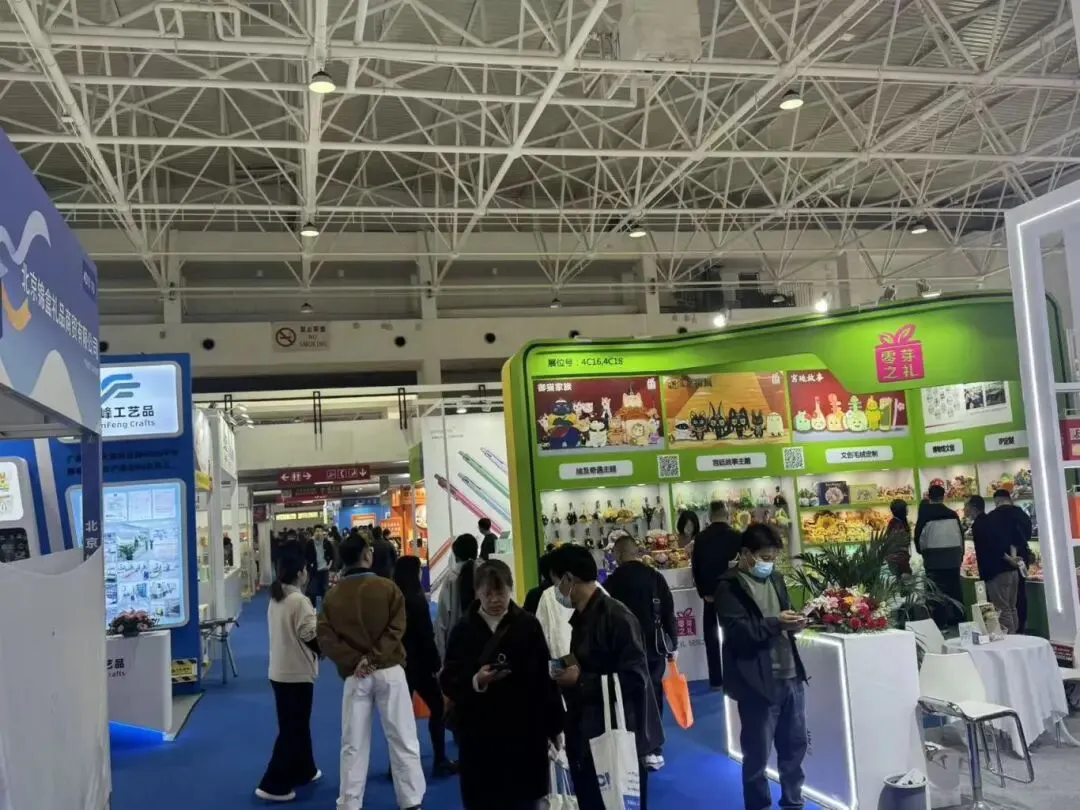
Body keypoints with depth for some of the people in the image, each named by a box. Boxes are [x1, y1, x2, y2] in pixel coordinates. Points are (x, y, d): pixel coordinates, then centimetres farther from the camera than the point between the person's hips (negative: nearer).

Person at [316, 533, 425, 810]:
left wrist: (354, 660, -8)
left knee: (353, 744, 10)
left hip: (354, 675, 2)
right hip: (389, 671, -2)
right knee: (403, 739, 5)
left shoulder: (332, 595, 2)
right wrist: (374, 657, -12)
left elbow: (325, 637, -4)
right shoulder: (387, 587, -5)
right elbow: (396, 629, -12)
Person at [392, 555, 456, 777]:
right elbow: (426, 636, -15)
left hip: (398, 662, 6)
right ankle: (440, 762, 6)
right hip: (418, 662, -6)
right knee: (437, 708, 6)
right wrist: (437, 664, -9)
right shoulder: (417, 599, -16)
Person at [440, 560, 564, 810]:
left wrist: (554, 727, 4)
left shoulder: (528, 625, -1)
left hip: (525, 731, 0)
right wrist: (475, 681, -20)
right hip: (479, 735, 0)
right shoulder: (464, 630, 0)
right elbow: (448, 680, 0)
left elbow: (545, 678, 2)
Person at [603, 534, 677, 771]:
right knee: (653, 696, 9)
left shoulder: (612, 582, -6)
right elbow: (669, 613, 0)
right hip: (654, 646, 1)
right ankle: (653, 752, 9)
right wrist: (673, 644, 8)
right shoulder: (656, 576, -1)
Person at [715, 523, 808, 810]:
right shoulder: (728, 587, -10)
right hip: (757, 682, -7)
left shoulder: (776, 578, 13)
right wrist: (775, 623, -24)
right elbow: (738, 631, -17)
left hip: (790, 675, 7)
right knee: (757, 753, 6)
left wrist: (794, 622, -2)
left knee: (795, 744, 18)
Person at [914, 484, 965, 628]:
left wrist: (922, 551, 18)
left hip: (934, 556, -4)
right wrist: (960, 554, 22)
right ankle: (958, 619, 18)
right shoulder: (953, 514, 6)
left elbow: (919, 537, -1)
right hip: (953, 555, 4)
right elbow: (961, 535, 12)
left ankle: (940, 622, -1)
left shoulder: (925, 515, -6)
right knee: (954, 588, 12)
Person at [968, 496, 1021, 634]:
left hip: (997, 572, -9)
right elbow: (1015, 536, 13)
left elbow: (992, 547, -20)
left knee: (1002, 610, -5)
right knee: (1011, 608, 14)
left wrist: (1008, 559, -10)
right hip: (1012, 570, 9)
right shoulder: (993, 520, 15)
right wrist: (1012, 556, 4)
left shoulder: (978, 525, -11)